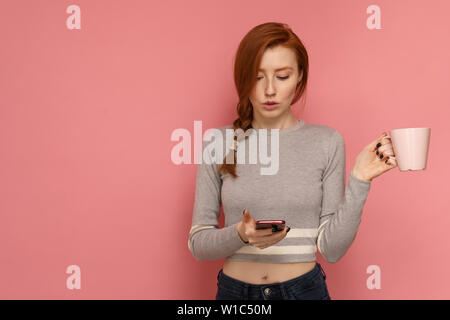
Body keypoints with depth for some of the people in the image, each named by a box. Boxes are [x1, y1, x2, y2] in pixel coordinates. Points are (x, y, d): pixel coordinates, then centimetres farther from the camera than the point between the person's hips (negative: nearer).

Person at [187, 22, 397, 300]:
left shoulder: (327, 142, -6)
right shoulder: (219, 143, -5)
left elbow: (332, 249, -7)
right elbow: (198, 243, -4)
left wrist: (359, 181, -17)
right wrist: (241, 234, -22)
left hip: (304, 289, 0)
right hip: (235, 290, 1)